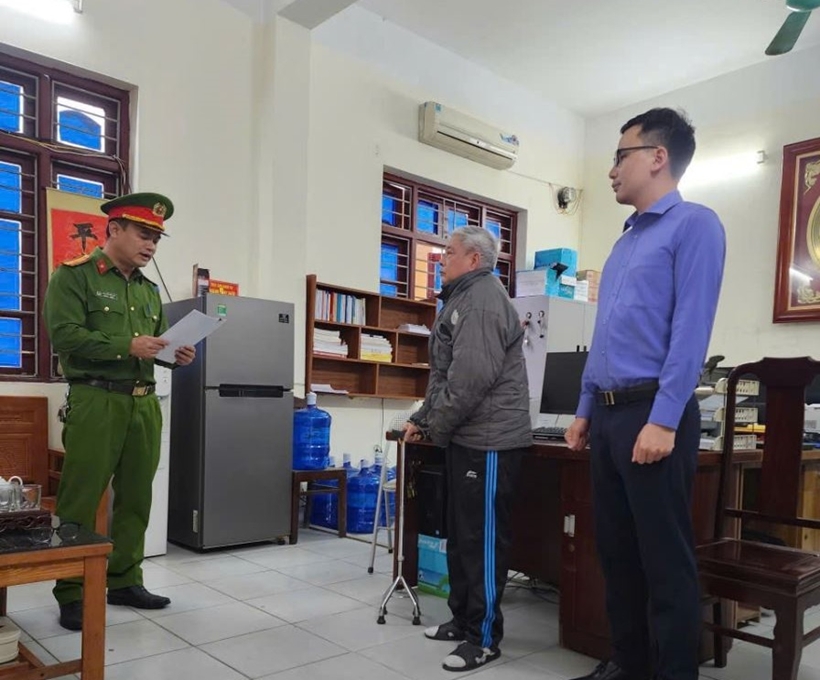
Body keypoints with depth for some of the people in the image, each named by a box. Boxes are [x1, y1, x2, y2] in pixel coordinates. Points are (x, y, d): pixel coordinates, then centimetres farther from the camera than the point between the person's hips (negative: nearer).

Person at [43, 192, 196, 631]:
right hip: (96, 401, -7)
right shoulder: (73, 276, -3)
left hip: (145, 403, 7)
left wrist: (178, 355, 0)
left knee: (136, 498, 11)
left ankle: (124, 582, 25)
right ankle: (71, 594, 12)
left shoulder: (149, 289, 18)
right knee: (80, 500, -1)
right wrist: (126, 347, -20)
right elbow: (64, 335, -14)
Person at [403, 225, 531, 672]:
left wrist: (436, 429, -14)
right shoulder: (464, 299, 19)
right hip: (466, 436, 11)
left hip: (488, 439, -11)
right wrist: (422, 419, 17)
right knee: (460, 534, 17)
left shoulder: (484, 300, -15)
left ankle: (484, 637, 11)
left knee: (483, 538, -1)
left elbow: (472, 377, -24)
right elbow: (443, 375, 23)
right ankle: (463, 619, 30)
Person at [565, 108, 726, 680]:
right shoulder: (626, 240, 20)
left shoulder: (693, 225, -5)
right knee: (616, 549, 14)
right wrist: (586, 411, 16)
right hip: (608, 413, 9)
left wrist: (663, 419, -21)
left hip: (652, 412, -8)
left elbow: (690, 328, -15)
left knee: (665, 558, 1)